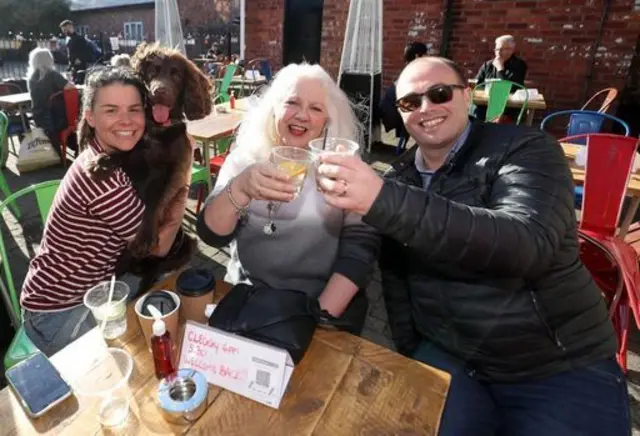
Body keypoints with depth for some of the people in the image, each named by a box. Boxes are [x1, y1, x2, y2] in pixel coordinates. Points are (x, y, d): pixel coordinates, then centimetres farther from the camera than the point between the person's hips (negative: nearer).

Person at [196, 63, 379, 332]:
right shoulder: (244, 158, 1)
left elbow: (361, 246, -8)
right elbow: (211, 235, -8)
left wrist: (321, 315, -18)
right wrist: (240, 188, -27)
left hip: (325, 303, -1)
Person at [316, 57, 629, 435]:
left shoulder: (526, 150, -12)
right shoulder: (398, 179, 3)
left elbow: (526, 244, -32)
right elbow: (395, 275, 8)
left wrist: (385, 201, -40)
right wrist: (411, 353, 1)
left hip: (562, 367, -2)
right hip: (448, 358, 3)